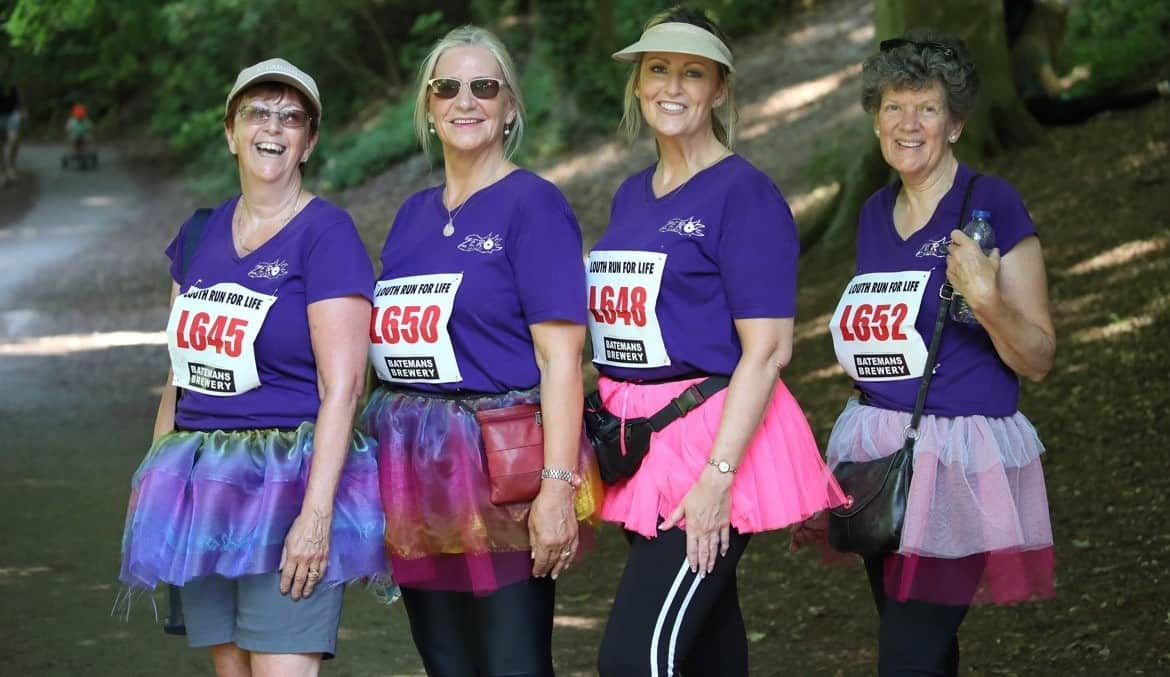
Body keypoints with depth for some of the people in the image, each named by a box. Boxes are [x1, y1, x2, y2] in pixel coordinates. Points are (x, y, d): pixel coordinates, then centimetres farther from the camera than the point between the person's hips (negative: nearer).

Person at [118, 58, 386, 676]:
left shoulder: (325, 232, -7)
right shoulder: (199, 235, 12)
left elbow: (342, 385, -14)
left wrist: (317, 512, -20)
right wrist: (152, 481, 15)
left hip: (289, 479, -6)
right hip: (203, 485, 6)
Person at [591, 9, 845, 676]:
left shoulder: (745, 194, -9)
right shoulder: (630, 196, 14)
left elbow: (768, 348, -15)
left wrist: (717, 475, -22)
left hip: (714, 438, -7)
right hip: (638, 444, 8)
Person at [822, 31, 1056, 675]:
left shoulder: (993, 204, -9)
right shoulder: (875, 212, 11)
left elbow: (1038, 359, -10)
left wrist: (989, 303, -25)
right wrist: (852, 337, 9)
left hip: (957, 453, -7)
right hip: (877, 450, 7)